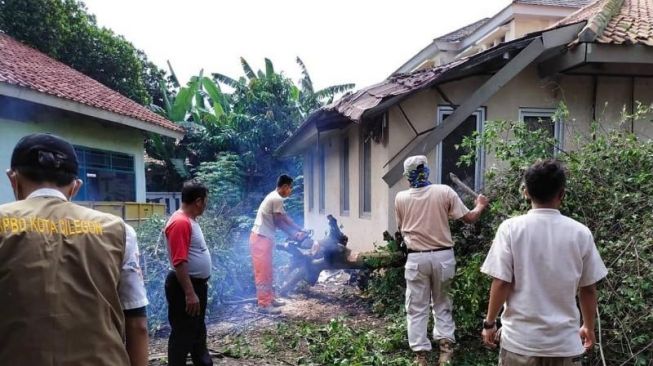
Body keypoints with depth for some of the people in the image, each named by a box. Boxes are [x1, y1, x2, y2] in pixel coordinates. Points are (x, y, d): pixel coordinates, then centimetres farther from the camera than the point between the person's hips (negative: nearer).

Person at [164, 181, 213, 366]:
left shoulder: (190, 220, 9)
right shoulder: (180, 222, -22)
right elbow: (179, 262, -27)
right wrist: (189, 293, -27)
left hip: (197, 284, 10)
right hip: (185, 286, -10)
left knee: (198, 330, 22)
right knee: (182, 334, 2)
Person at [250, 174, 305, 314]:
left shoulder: (275, 197, 15)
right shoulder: (277, 199, -17)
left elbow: (285, 217, 19)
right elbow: (279, 223, -13)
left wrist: (300, 229, 15)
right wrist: (295, 235, -1)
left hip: (264, 238, 10)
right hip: (261, 239, -10)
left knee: (267, 272, 16)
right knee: (263, 272, -4)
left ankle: (269, 299, 26)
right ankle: (264, 304, 2)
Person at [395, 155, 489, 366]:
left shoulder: (400, 198, -4)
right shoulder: (444, 192, -7)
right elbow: (469, 218, -1)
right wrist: (480, 206, 19)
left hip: (417, 258, -1)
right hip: (443, 256, 1)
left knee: (417, 308, 9)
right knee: (442, 304, 18)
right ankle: (445, 345, 11)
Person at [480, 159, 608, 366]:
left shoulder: (511, 228, -11)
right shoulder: (580, 233, -5)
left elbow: (501, 283, -11)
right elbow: (588, 288, 3)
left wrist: (489, 323, 3)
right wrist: (588, 326, 20)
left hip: (521, 339, -1)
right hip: (565, 341, 2)